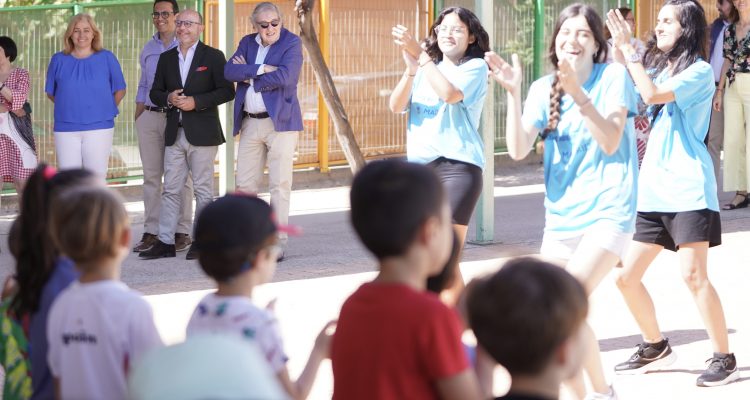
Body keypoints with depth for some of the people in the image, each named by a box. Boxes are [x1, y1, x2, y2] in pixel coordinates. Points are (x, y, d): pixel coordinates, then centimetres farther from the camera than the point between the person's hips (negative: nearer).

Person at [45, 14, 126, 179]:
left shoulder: (107, 58, 2)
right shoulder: (58, 60, 4)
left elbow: (120, 91, 9)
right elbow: (51, 93, 12)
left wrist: (105, 110, 5)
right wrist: (71, 108, 7)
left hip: (99, 128, -1)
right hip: (66, 129, 1)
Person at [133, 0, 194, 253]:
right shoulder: (148, 50, 15)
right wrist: (137, 119, 14)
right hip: (149, 117, 5)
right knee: (151, 176, 5)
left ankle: (182, 232, 3)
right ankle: (151, 232, 8)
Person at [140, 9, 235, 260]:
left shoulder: (213, 56, -1)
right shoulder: (166, 58, 14)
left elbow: (227, 91, -7)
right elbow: (155, 92, 15)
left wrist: (196, 102, -17)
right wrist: (168, 98, -8)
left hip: (202, 133, -5)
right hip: (174, 133, 5)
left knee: (203, 189, 1)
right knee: (170, 189, 4)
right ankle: (165, 242, 6)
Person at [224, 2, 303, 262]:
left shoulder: (292, 43, -3)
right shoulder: (247, 43, 13)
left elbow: (283, 77, -18)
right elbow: (229, 71, -3)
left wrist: (249, 76, -8)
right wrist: (261, 69, -15)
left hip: (280, 121, -5)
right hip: (250, 123, 5)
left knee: (279, 185, -4)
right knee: (244, 184, 5)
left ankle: (277, 244, -1)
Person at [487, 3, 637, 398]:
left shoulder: (613, 76, -7)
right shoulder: (544, 88, 4)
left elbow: (611, 142, -17)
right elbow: (518, 149, -7)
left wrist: (578, 93, -27)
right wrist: (513, 92, -18)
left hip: (607, 212, -5)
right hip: (560, 216, 5)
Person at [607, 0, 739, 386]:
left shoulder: (700, 71, -7)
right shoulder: (657, 69, 18)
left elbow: (653, 95, -20)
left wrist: (629, 50, -13)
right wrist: (621, 51, 0)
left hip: (688, 190, -8)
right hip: (652, 192, 8)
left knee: (693, 274, -14)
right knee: (626, 276, 6)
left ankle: (724, 358, -2)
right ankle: (655, 347, 24)